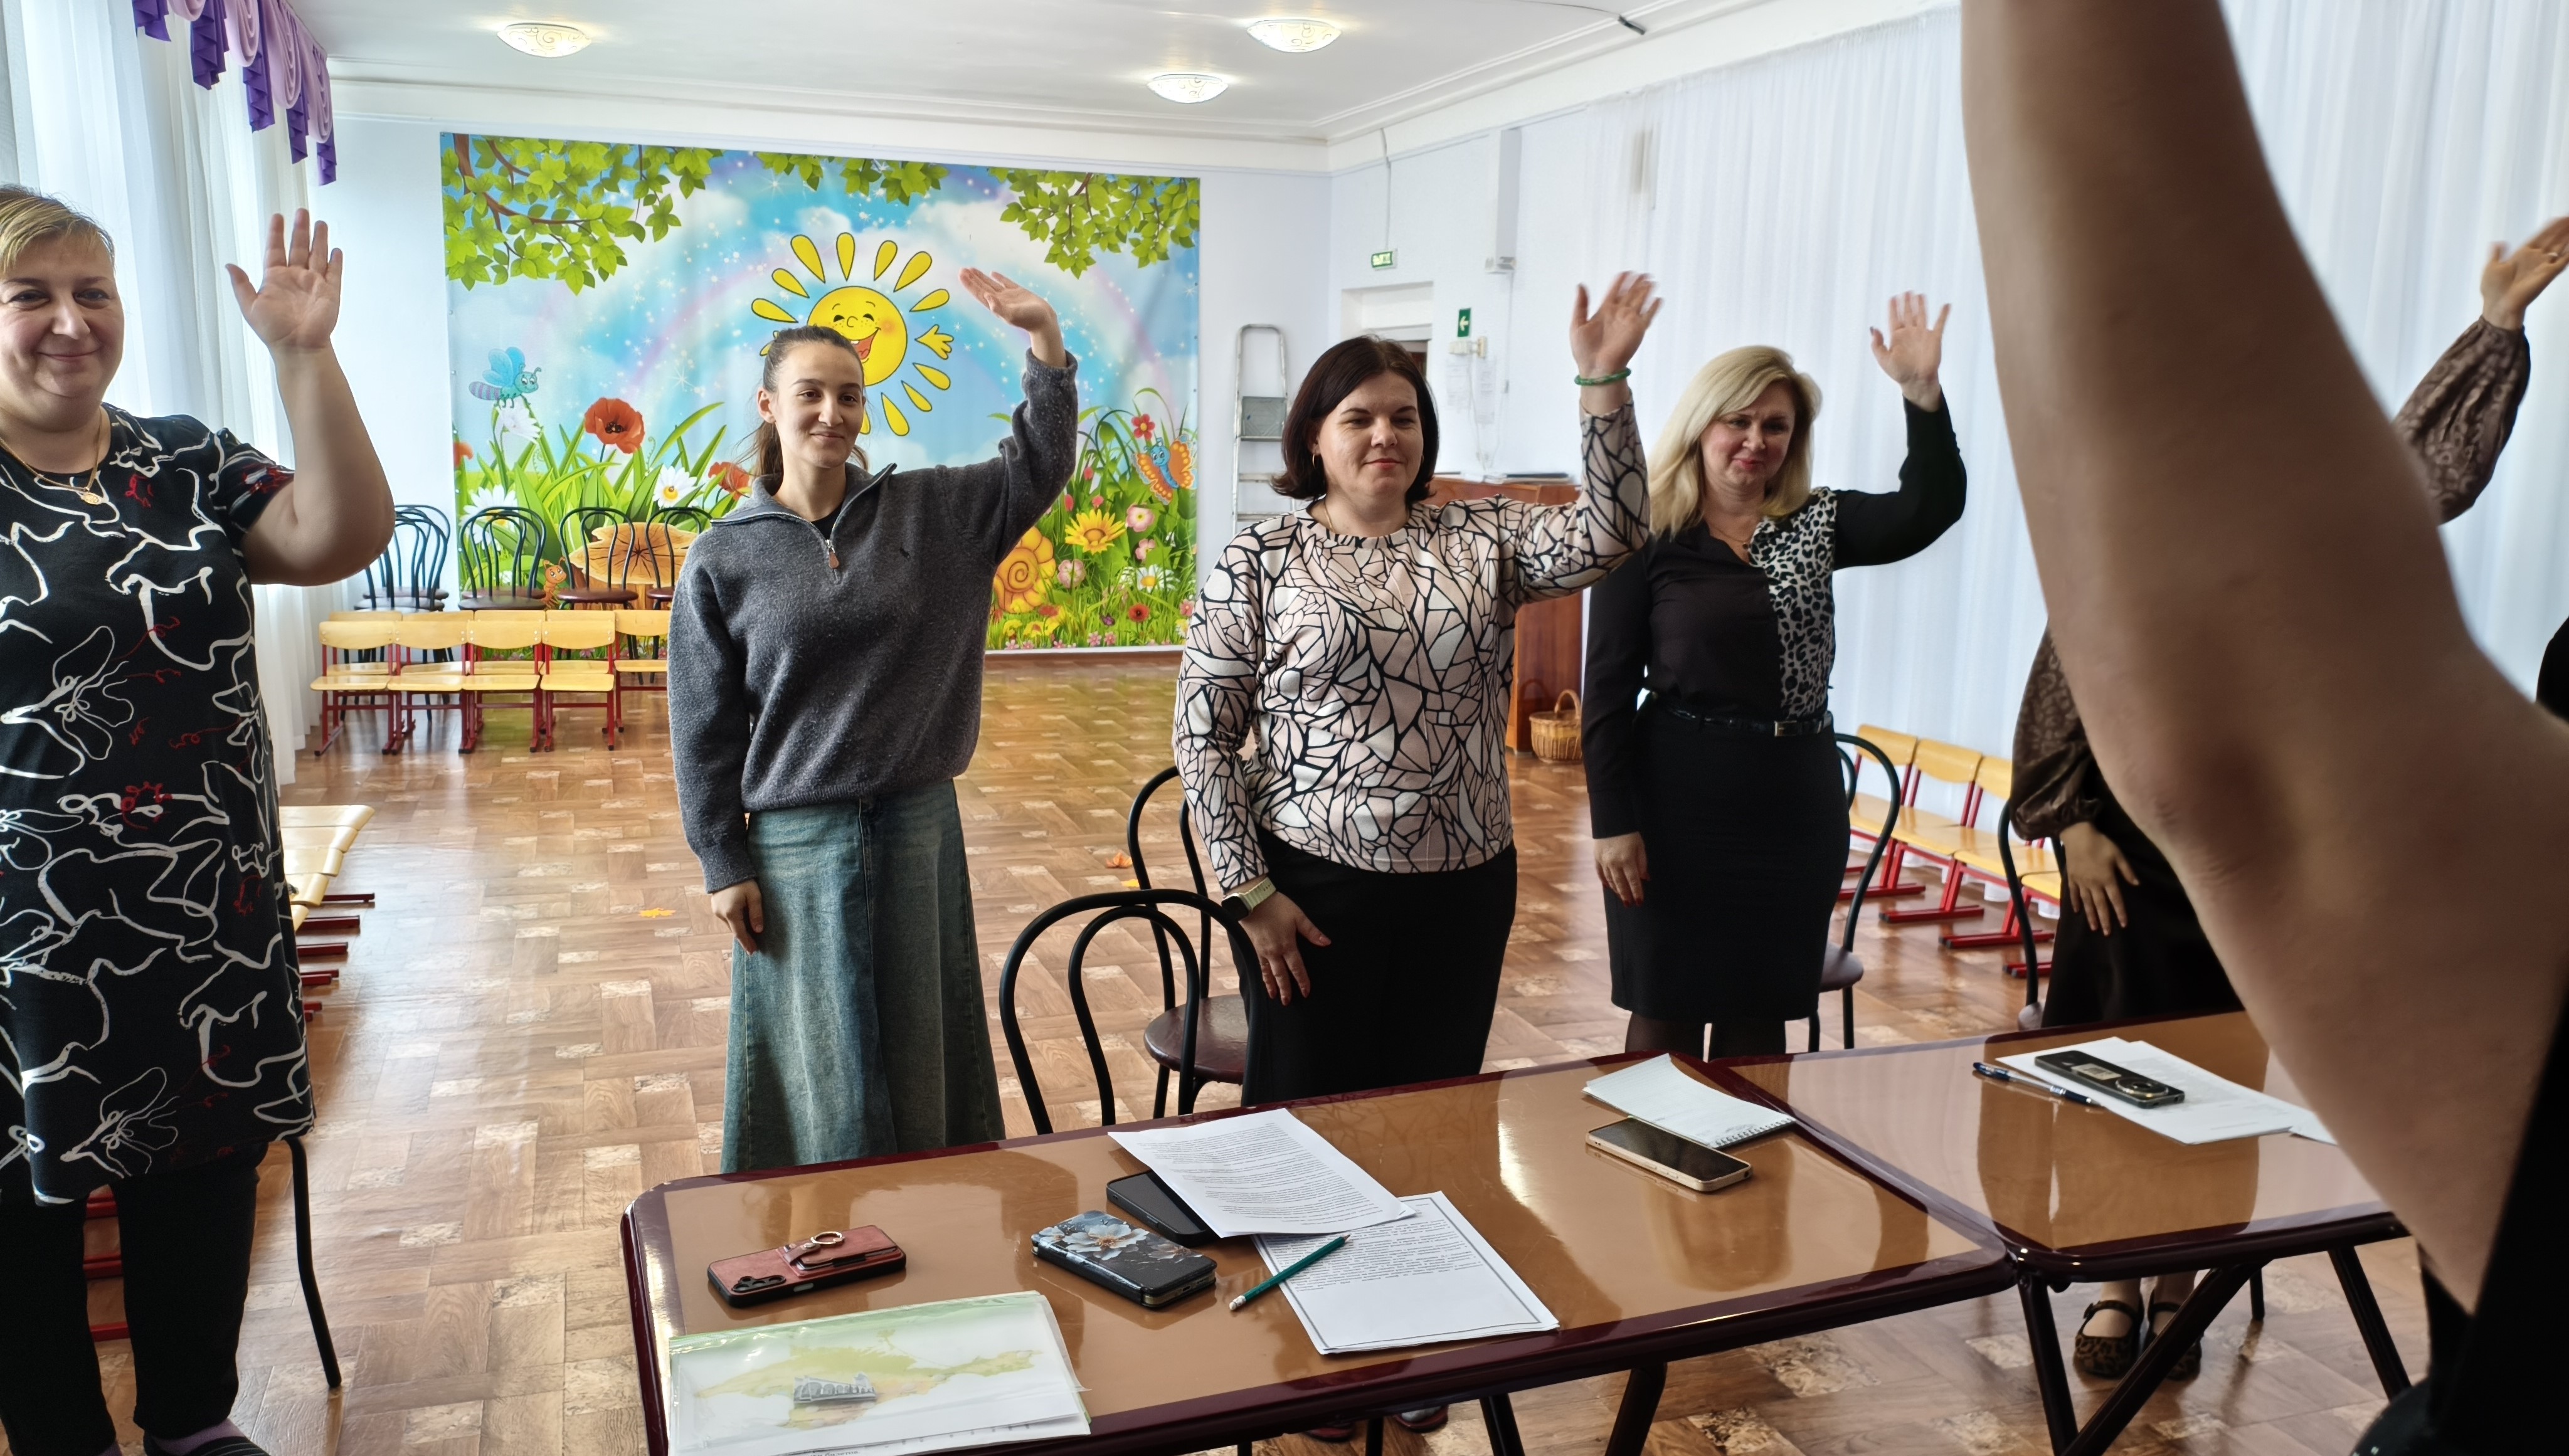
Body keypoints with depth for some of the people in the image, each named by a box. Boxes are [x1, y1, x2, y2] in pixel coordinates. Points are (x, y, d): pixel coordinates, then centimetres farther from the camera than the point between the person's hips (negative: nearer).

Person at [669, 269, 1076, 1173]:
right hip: (797, 843, -2)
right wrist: (724, 864, -4)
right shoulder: (726, 558, -4)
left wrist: (1044, 337, -12)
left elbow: (1038, 465, 1)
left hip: (918, 827, 2)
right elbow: (704, 728, -2)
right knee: (825, 1069, 7)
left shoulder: (929, 513, 2)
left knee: (919, 1056, 13)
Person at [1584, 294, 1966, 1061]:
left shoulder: (1817, 525, 6)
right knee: (1665, 1018, 7)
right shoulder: (1648, 538, -5)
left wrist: (1922, 393, -23)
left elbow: (1928, 510, -11)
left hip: (1797, 802, 4)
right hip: (1678, 802, -3)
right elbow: (1608, 689, -7)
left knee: (1760, 1016, 14)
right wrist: (1612, 822, -11)